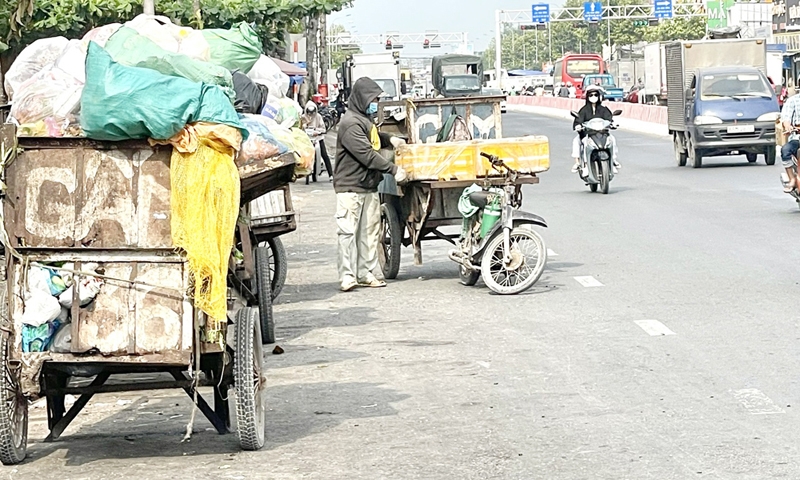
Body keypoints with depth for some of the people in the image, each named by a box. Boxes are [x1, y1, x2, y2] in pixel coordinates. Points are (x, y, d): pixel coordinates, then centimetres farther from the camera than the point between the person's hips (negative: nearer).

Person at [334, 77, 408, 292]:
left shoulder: (365, 120, 15)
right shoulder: (350, 124, -17)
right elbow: (366, 155, -22)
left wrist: (389, 139, 15)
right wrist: (393, 170, -19)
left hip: (369, 186, 10)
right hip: (350, 187, -10)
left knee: (369, 231, 8)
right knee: (348, 231, -7)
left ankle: (367, 273, 12)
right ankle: (347, 275, -8)